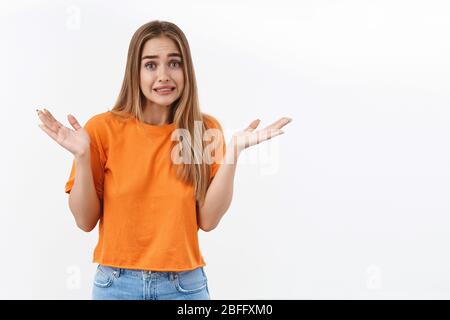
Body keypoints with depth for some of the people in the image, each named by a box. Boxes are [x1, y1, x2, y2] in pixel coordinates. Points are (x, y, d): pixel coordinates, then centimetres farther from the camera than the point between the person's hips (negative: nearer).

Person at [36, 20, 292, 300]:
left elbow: (208, 220, -8)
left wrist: (233, 153, -17)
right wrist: (82, 156, -18)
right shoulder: (103, 128, -7)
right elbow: (86, 221, -6)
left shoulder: (207, 129, -3)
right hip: (117, 283, -1)